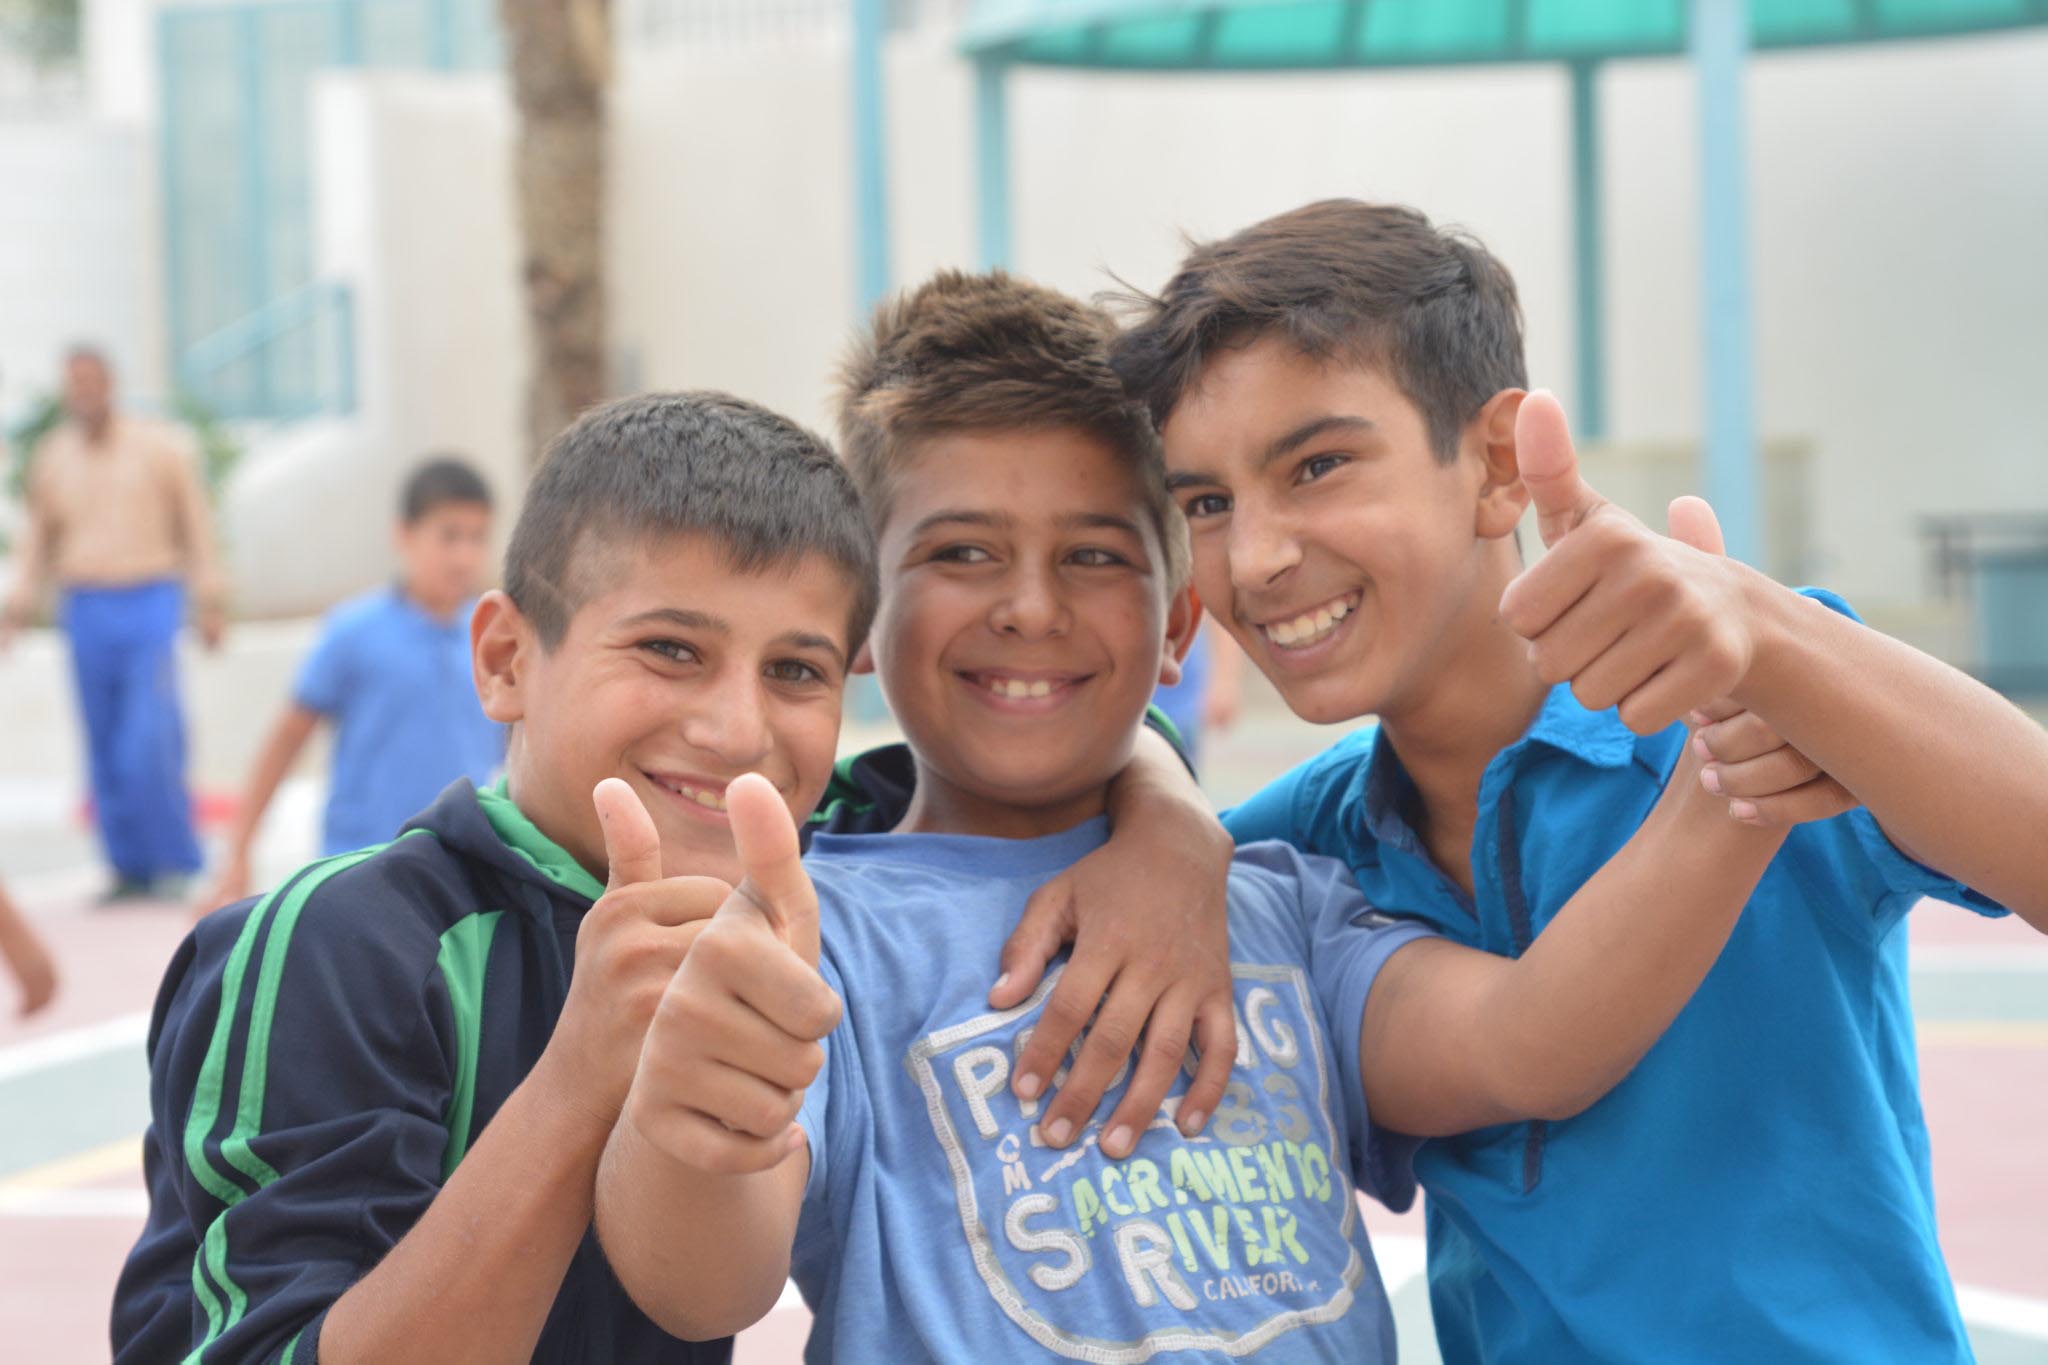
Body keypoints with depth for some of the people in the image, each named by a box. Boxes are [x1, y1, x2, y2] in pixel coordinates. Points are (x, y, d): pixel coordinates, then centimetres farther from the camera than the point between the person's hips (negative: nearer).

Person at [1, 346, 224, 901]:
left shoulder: (160, 449, -1)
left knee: (152, 739, -15)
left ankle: (177, 864, -5)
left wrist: (210, 604, -3)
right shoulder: (50, 459, 7)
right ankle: (131, 870, 10)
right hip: (86, 612, 3)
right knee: (106, 746, 2)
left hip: (152, 605, -3)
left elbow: (197, 526, 2)